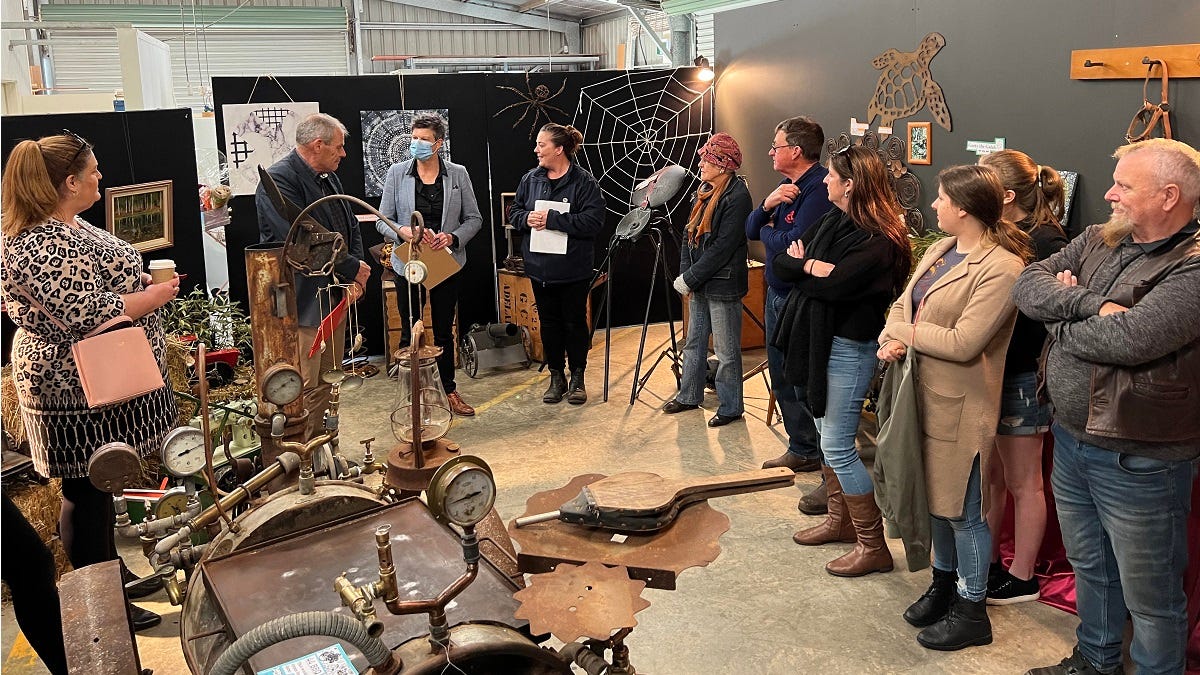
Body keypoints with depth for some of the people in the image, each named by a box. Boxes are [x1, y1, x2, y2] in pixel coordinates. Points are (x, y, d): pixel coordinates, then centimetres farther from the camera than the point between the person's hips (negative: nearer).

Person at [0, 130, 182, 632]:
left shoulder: (60, 227, 10)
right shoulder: (44, 246, -25)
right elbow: (93, 317, -29)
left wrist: (138, 280, 9)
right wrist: (157, 296, -17)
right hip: (82, 394, -11)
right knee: (87, 493, 2)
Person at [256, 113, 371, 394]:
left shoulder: (329, 178, 14)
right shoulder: (278, 180, -15)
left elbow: (351, 228, 17)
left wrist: (356, 276, 0)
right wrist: (353, 268, -14)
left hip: (334, 296, 9)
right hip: (303, 304, -9)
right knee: (304, 386, -6)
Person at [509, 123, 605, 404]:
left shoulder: (584, 181, -11)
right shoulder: (531, 178, 6)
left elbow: (593, 220, -20)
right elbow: (514, 211, 13)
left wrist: (552, 219, -22)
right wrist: (526, 219, -10)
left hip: (573, 270, -4)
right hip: (540, 268, 5)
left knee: (575, 323, 8)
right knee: (549, 323, 12)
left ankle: (577, 378, 22)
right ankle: (556, 377, 25)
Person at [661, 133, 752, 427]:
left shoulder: (737, 197, -16)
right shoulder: (703, 192, 10)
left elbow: (723, 247, -20)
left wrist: (690, 278, -16)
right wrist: (685, 273, 2)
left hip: (722, 286, -8)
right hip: (697, 284, 9)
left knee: (726, 351, 3)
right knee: (694, 342, 18)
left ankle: (731, 407, 15)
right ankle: (689, 395, 32)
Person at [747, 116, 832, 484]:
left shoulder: (820, 187, -19)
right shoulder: (786, 185, 10)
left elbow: (794, 244, -27)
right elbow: (751, 230, 7)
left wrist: (769, 232, -7)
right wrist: (767, 205, -13)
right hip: (776, 295, 10)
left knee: (808, 388, -5)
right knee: (783, 382, 19)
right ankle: (802, 451, 35)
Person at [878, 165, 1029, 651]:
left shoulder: (1001, 268, -20)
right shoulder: (939, 251, 8)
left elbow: (963, 342, -24)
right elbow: (903, 304, 10)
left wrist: (906, 332, -12)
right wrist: (890, 339, -11)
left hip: (961, 407, -8)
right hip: (925, 396, 8)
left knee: (962, 512, 5)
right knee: (936, 499, 21)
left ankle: (971, 612, 22)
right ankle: (943, 585, 40)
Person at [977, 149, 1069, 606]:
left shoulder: (1044, 241, -18)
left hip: (1022, 376, -8)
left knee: (1022, 482, 7)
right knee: (990, 475, 18)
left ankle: (1022, 578, 22)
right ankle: (988, 562, 33)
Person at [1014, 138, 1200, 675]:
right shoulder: (1097, 241, 4)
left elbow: (1128, 339, -31)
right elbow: (1028, 284, -4)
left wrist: (1062, 322, -13)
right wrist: (1090, 303, -21)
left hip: (1139, 463, -7)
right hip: (1071, 440, 8)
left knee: (1149, 596, 10)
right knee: (1090, 568, 26)